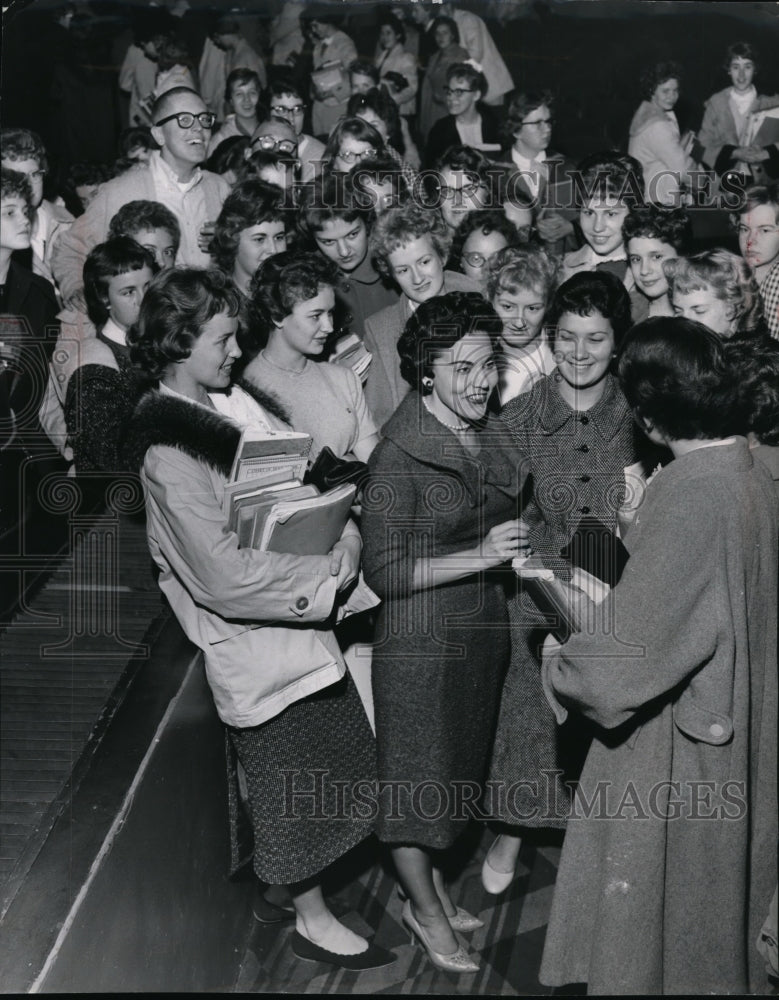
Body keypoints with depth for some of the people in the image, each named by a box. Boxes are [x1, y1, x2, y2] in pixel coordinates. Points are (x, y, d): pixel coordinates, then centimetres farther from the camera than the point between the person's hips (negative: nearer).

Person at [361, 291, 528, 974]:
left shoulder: (488, 430, 2)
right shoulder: (400, 454, -21)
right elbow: (384, 570, -22)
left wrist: (517, 551, 3)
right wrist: (478, 558, -27)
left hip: (484, 625, 7)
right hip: (421, 634, -7)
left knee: (460, 763, 21)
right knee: (418, 769, 9)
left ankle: (434, 882, 41)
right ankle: (424, 907, 30)